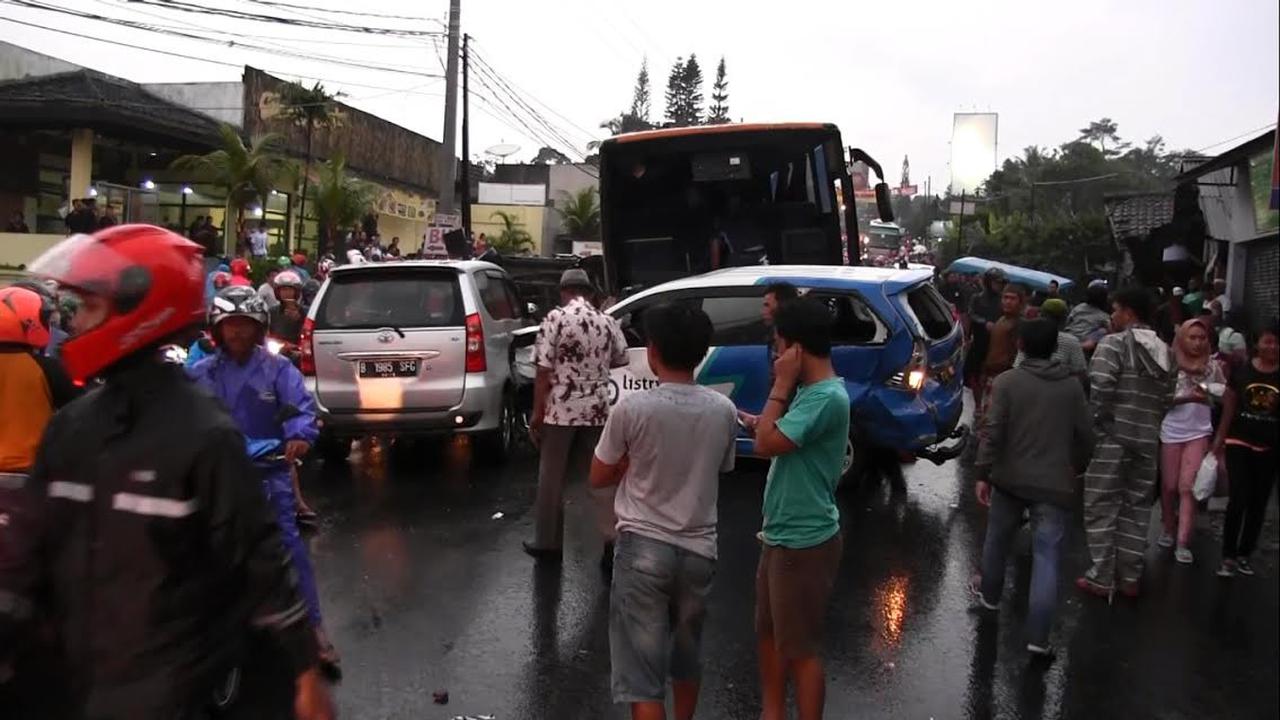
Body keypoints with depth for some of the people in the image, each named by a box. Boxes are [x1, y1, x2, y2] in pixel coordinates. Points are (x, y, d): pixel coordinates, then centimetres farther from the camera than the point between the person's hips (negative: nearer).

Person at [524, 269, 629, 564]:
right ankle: (612, 543, 9)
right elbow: (620, 360, 16)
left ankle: (548, 543, 20)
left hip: (561, 409, -3)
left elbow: (544, 370, -11)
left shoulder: (556, 318, -8)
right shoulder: (607, 322, 5)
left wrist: (537, 412, -6)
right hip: (598, 409, 4)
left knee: (552, 479, 10)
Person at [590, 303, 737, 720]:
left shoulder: (632, 408, -15)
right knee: (687, 654, 26)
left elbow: (598, 478, -2)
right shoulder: (723, 410, -4)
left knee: (641, 673, 3)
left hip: (643, 548, -4)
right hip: (698, 549, 5)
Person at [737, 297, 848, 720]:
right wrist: (758, 423, 9)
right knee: (769, 633, 21)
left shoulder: (828, 398, -23)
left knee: (801, 647, 4)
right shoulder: (809, 391, 7)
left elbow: (767, 445, -26)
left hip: (805, 542, -10)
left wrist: (781, 385, -19)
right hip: (781, 535, 10)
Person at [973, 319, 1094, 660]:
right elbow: (1085, 436, 6)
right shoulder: (1072, 386, 3)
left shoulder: (1007, 381, -6)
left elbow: (993, 432, -12)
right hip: (1055, 483, 0)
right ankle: (1038, 637, -3)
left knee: (998, 540, 23)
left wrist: (983, 473, -7)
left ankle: (989, 594, 44)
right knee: (1047, 558, 0)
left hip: (1010, 478, 0)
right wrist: (1076, 468, 22)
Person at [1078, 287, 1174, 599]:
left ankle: (1102, 577, 4)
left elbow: (1101, 388, -19)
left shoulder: (1114, 343, -9)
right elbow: (1168, 398, 8)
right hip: (1148, 440, 6)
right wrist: (1150, 425, 15)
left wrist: (1097, 422, -7)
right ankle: (1130, 578, 18)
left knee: (1102, 507, 1)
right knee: (1137, 508, 12)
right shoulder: (1165, 352, 11)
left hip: (1112, 436, -6)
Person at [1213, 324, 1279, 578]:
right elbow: (1229, 407, 3)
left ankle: (1244, 555, 21)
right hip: (1239, 443, -2)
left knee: (1258, 504, 9)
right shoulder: (1241, 371, -2)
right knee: (1238, 500, -9)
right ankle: (1228, 556, -1)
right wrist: (1219, 438, 3)